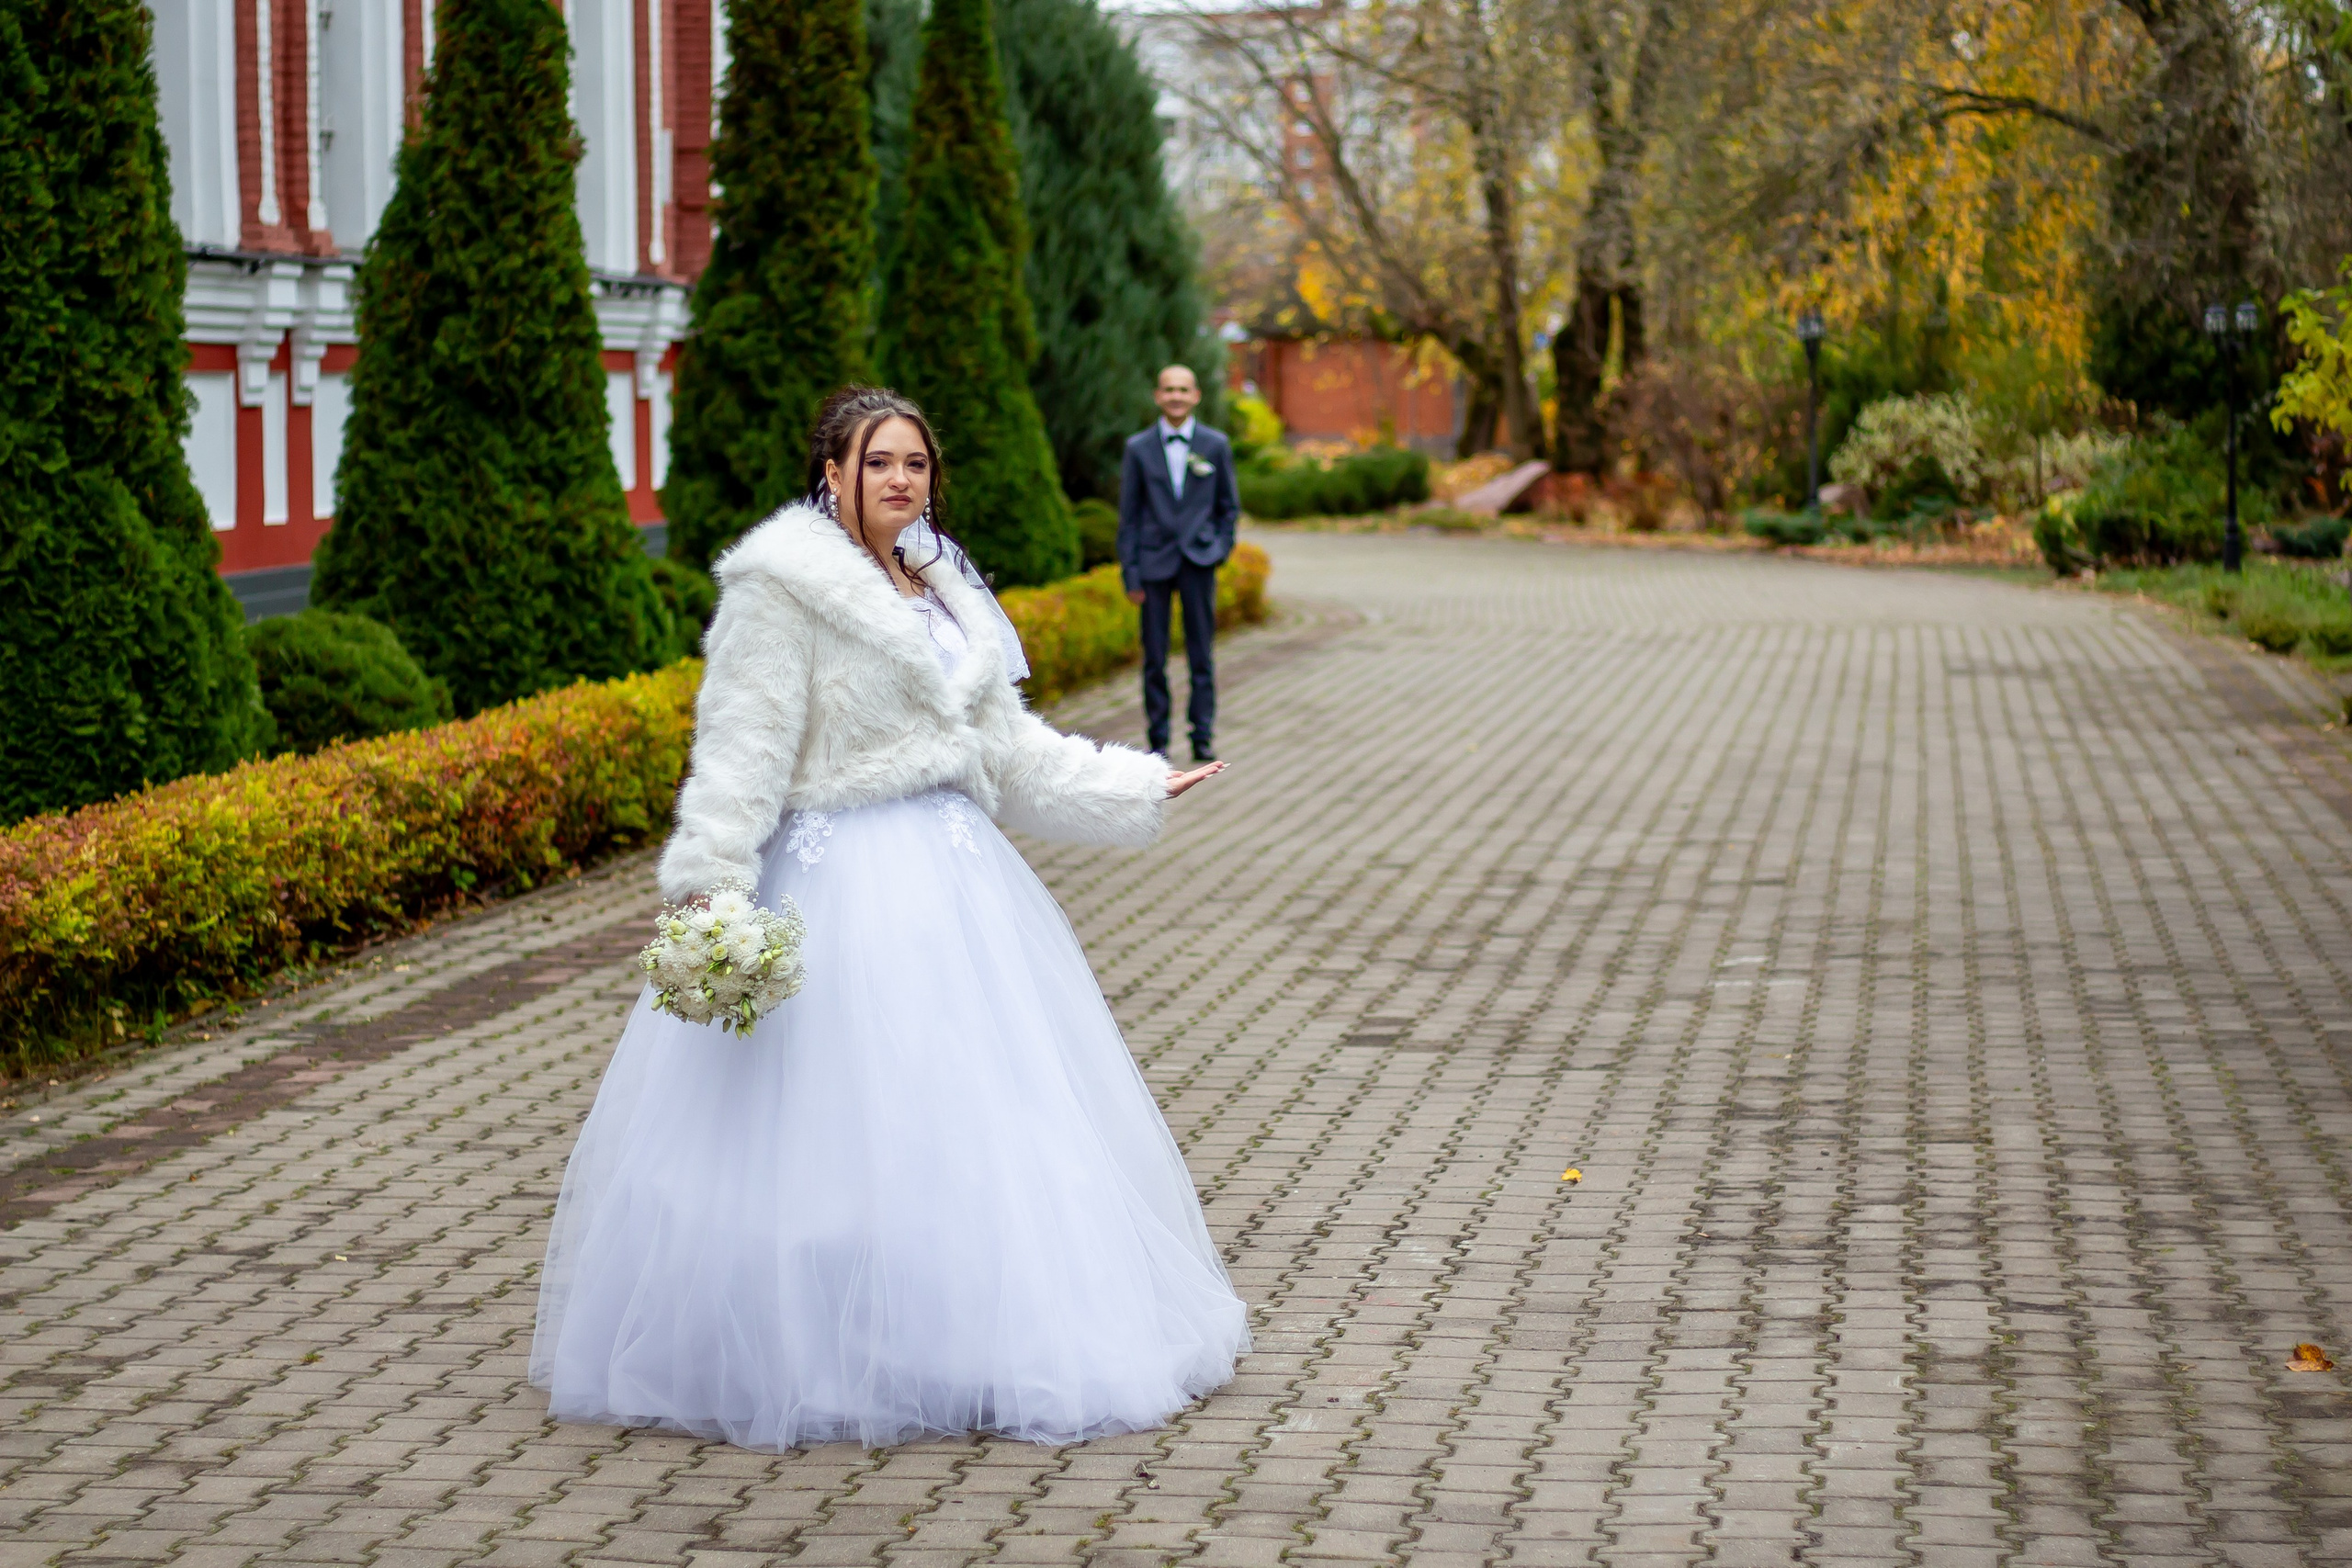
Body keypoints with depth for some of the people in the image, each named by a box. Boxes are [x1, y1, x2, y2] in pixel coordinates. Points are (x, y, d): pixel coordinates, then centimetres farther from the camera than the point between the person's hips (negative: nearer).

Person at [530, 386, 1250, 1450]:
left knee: (985, 1122, 10)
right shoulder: (783, 590, -8)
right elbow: (744, 747, -16)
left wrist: (1138, 790, 26)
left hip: (955, 879, 8)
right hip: (845, 882, -8)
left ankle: (970, 1345, 20)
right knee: (843, 1136, -7)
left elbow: (1007, 749, 23)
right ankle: (825, 1360, 1)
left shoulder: (944, 593, 15)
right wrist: (708, 884, -25)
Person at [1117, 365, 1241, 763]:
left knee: (1201, 653, 2)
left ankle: (1203, 734, 10)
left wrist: (1220, 550, 1)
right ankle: (1158, 739, 8)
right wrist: (1131, 574, -1)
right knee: (1154, 657, 1)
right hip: (1154, 561, 0)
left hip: (1198, 560, 0)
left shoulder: (1216, 445, 5)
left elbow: (1229, 506, 13)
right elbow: (1129, 515, 4)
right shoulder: (1139, 447, 3)